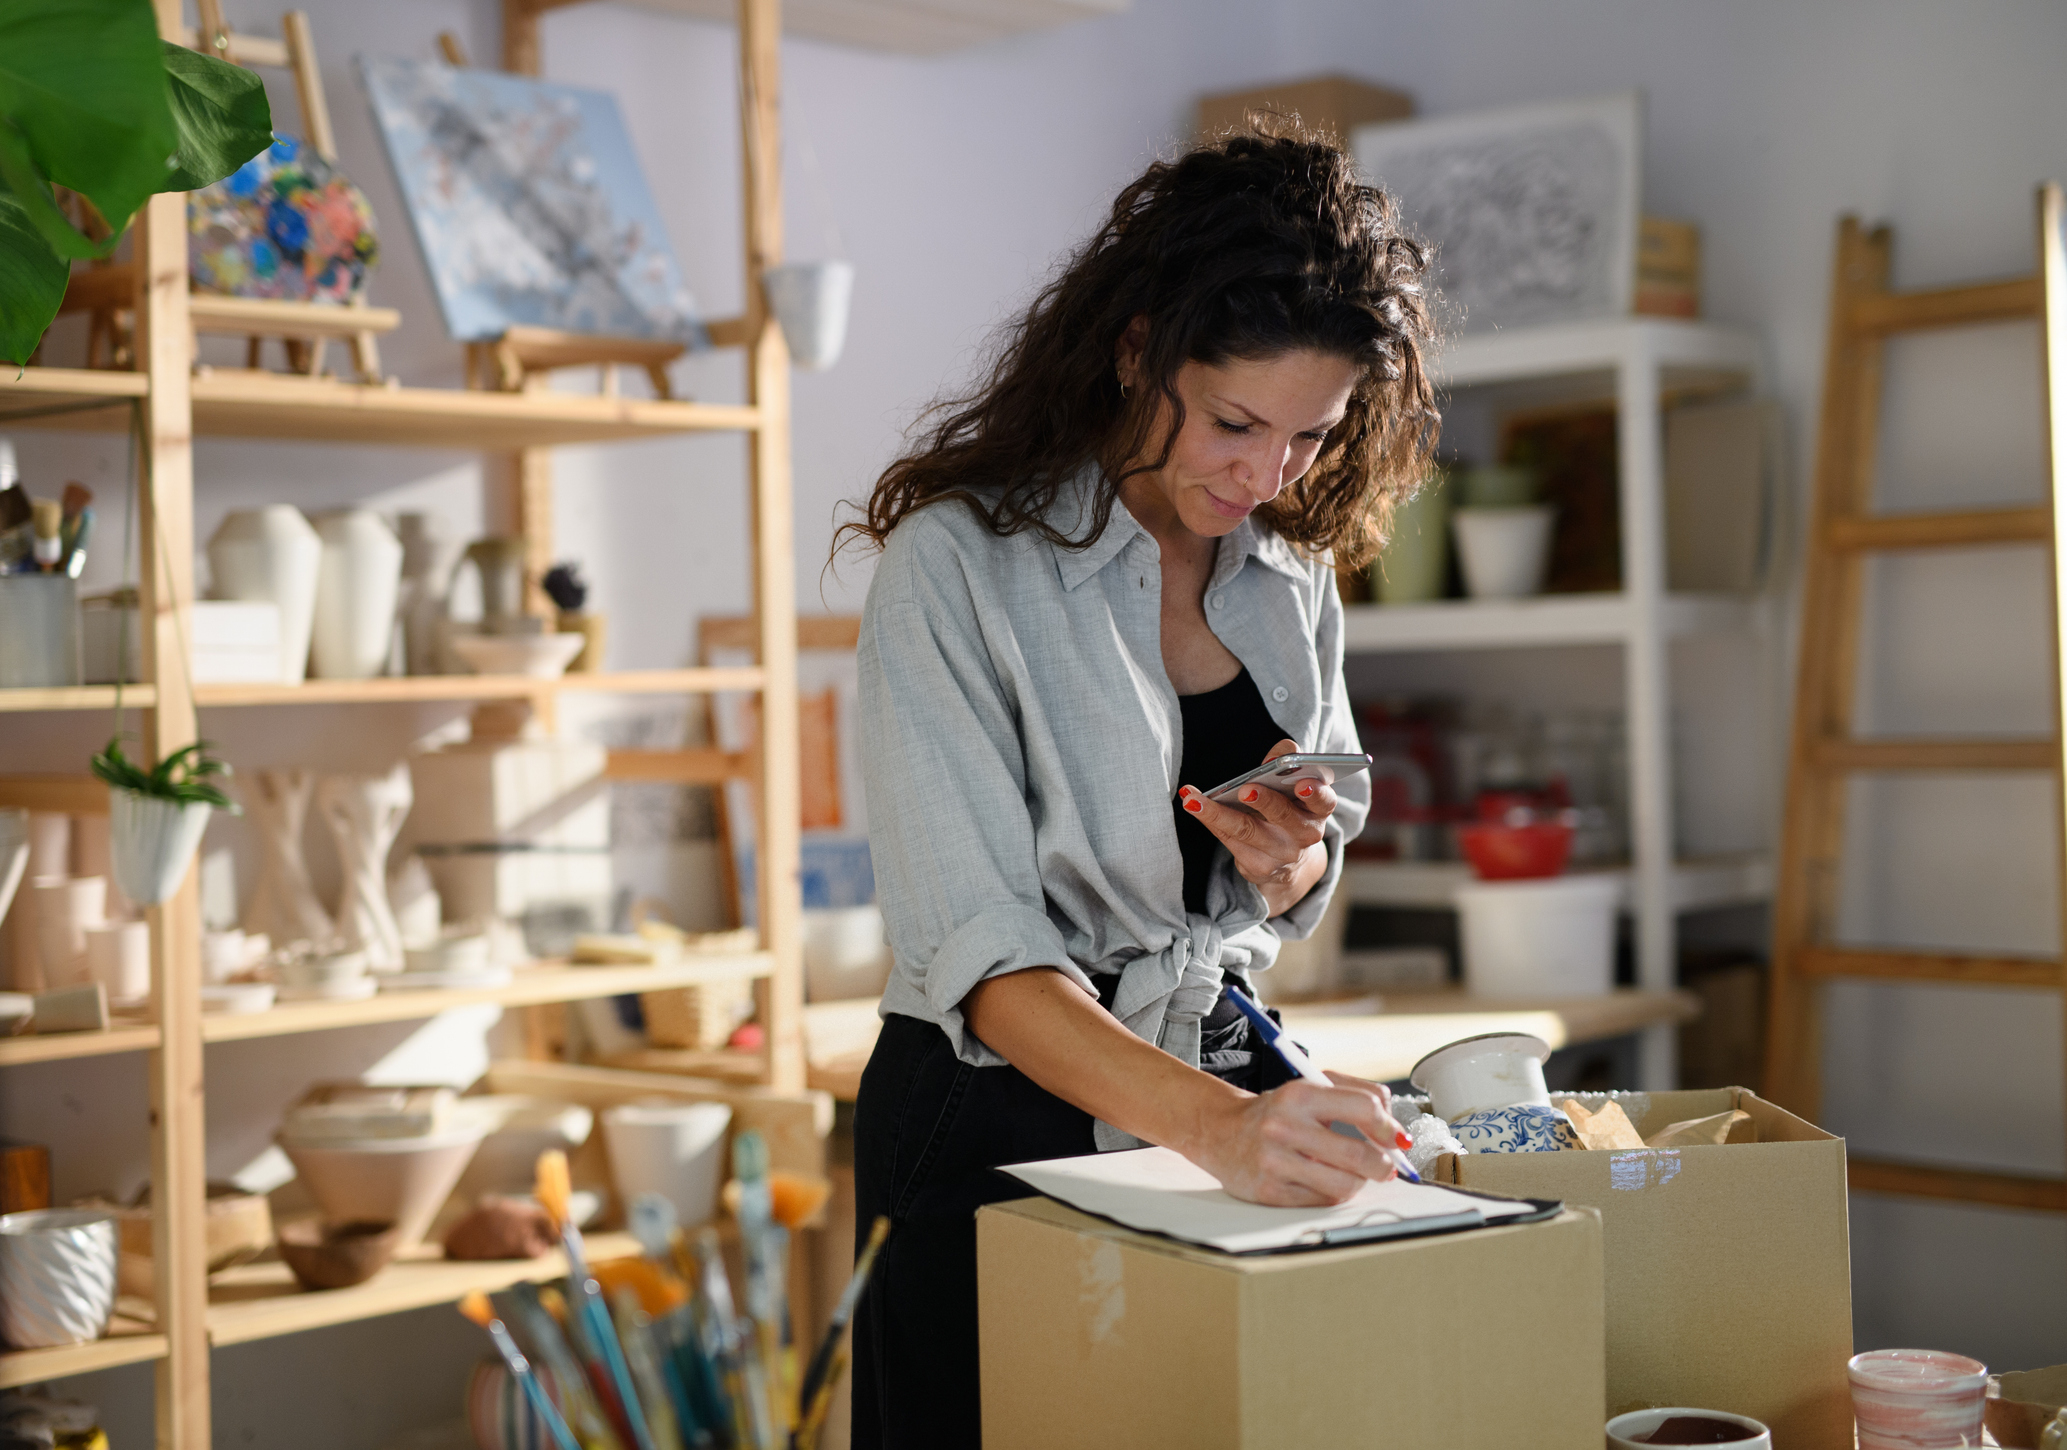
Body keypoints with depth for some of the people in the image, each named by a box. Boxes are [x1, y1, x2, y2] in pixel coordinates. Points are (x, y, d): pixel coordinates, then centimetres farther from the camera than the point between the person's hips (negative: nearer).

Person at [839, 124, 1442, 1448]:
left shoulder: (1291, 569, 3)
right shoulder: (961, 562, -17)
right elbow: (977, 945, -25)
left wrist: (1289, 862, -10)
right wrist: (1216, 1125, -39)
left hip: (1232, 1079, 6)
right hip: (1003, 1125, -5)